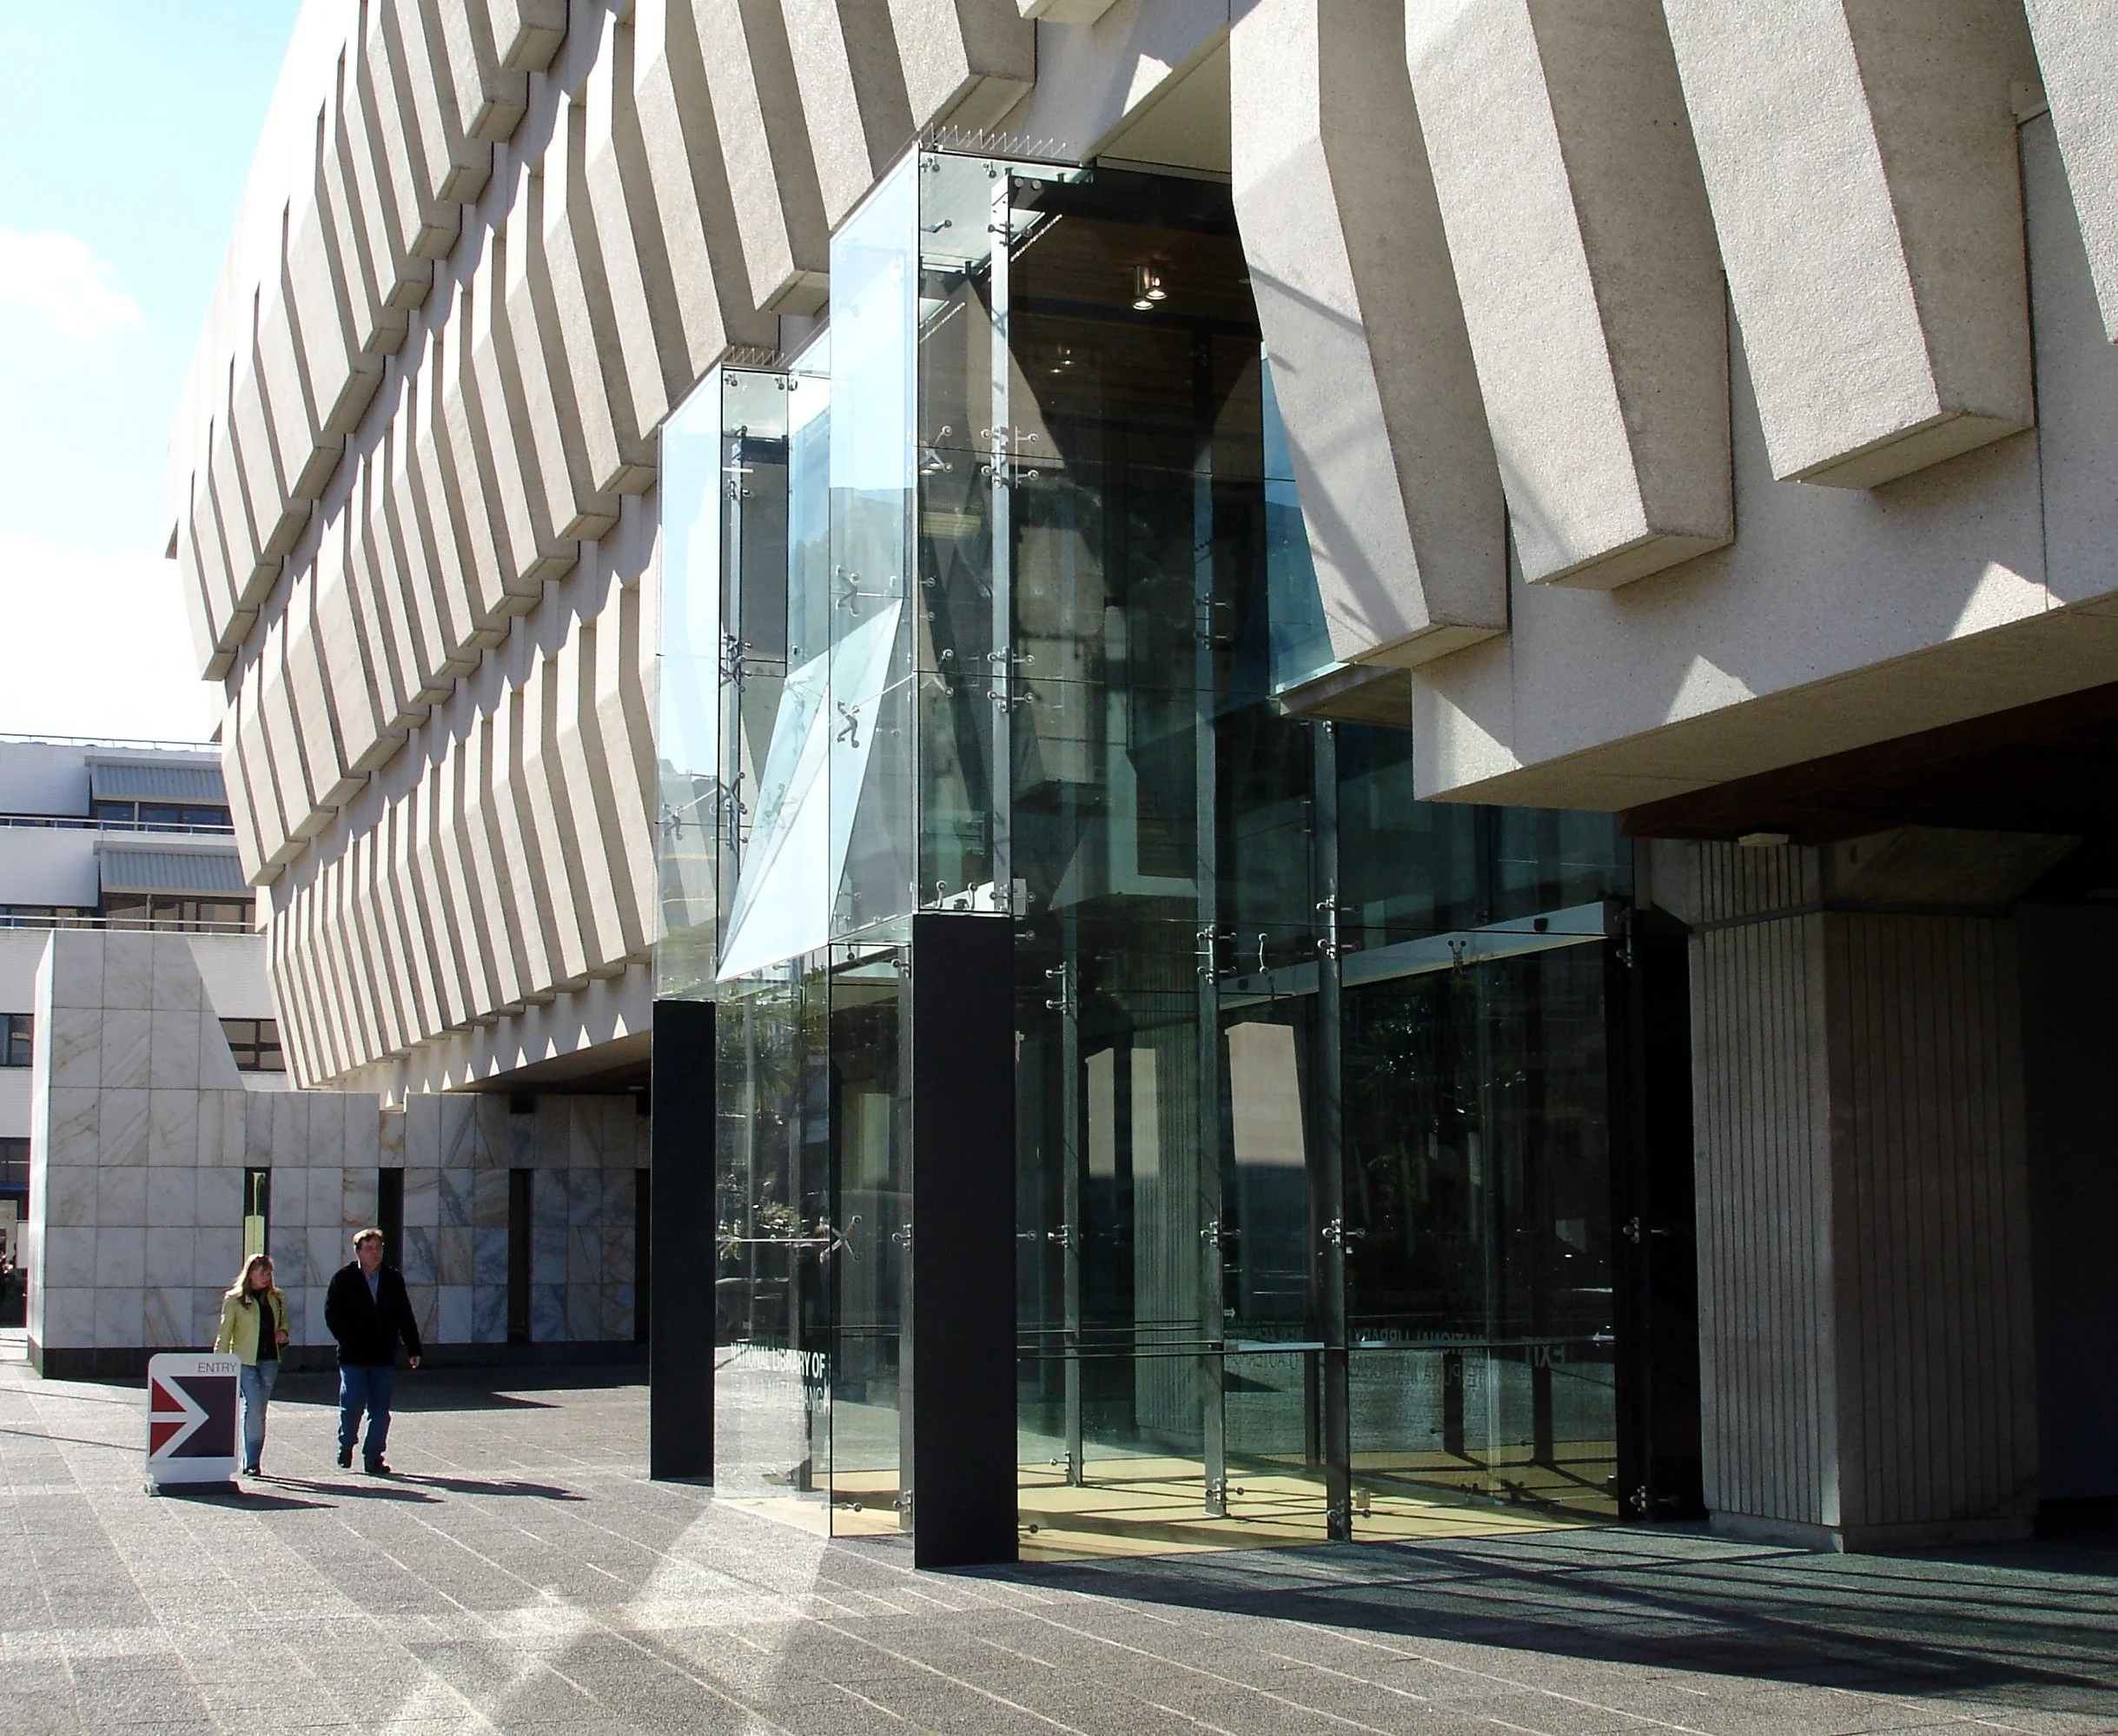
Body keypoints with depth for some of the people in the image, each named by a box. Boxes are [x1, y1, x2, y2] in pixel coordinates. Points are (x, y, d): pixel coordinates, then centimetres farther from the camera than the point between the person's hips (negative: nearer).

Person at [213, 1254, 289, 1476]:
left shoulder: (276, 1299, 13)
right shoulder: (234, 1300, 0)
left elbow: (283, 1323, 27)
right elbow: (224, 1333, 1)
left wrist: (282, 1334, 4)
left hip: (269, 1360, 4)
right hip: (244, 1360, -4)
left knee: (258, 1411, 6)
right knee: (254, 1408, -14)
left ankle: (252, 1462, 12)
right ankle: (252, 1462, -10)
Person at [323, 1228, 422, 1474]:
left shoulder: (392, 1279, 9)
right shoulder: (344, 1279, 0)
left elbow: (405, 1317, 11)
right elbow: (332, 1315, -1)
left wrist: (414, 1349, 7)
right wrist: (348, 1341, -10)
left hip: (384, 1357, 3)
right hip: (353, 1357, -3)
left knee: (380, 1408, 1)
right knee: (353, 1403, -6)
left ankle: (373, 1457, 9)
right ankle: (346, 1446, 20)